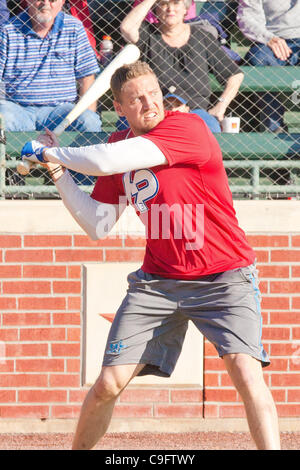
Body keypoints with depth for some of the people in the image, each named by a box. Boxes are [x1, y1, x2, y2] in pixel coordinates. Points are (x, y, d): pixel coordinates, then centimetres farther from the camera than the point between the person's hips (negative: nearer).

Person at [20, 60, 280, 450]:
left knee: (246, 371, -24)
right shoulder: (120, 144, 7)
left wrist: (50, 152, -8)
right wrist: (59, 172, 1)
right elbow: (98, 226, 9)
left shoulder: (187, 127, -16)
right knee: (108, 385, 1)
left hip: (224, 278, -5)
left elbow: (105, 161, -24)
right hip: (158, 282, 5)